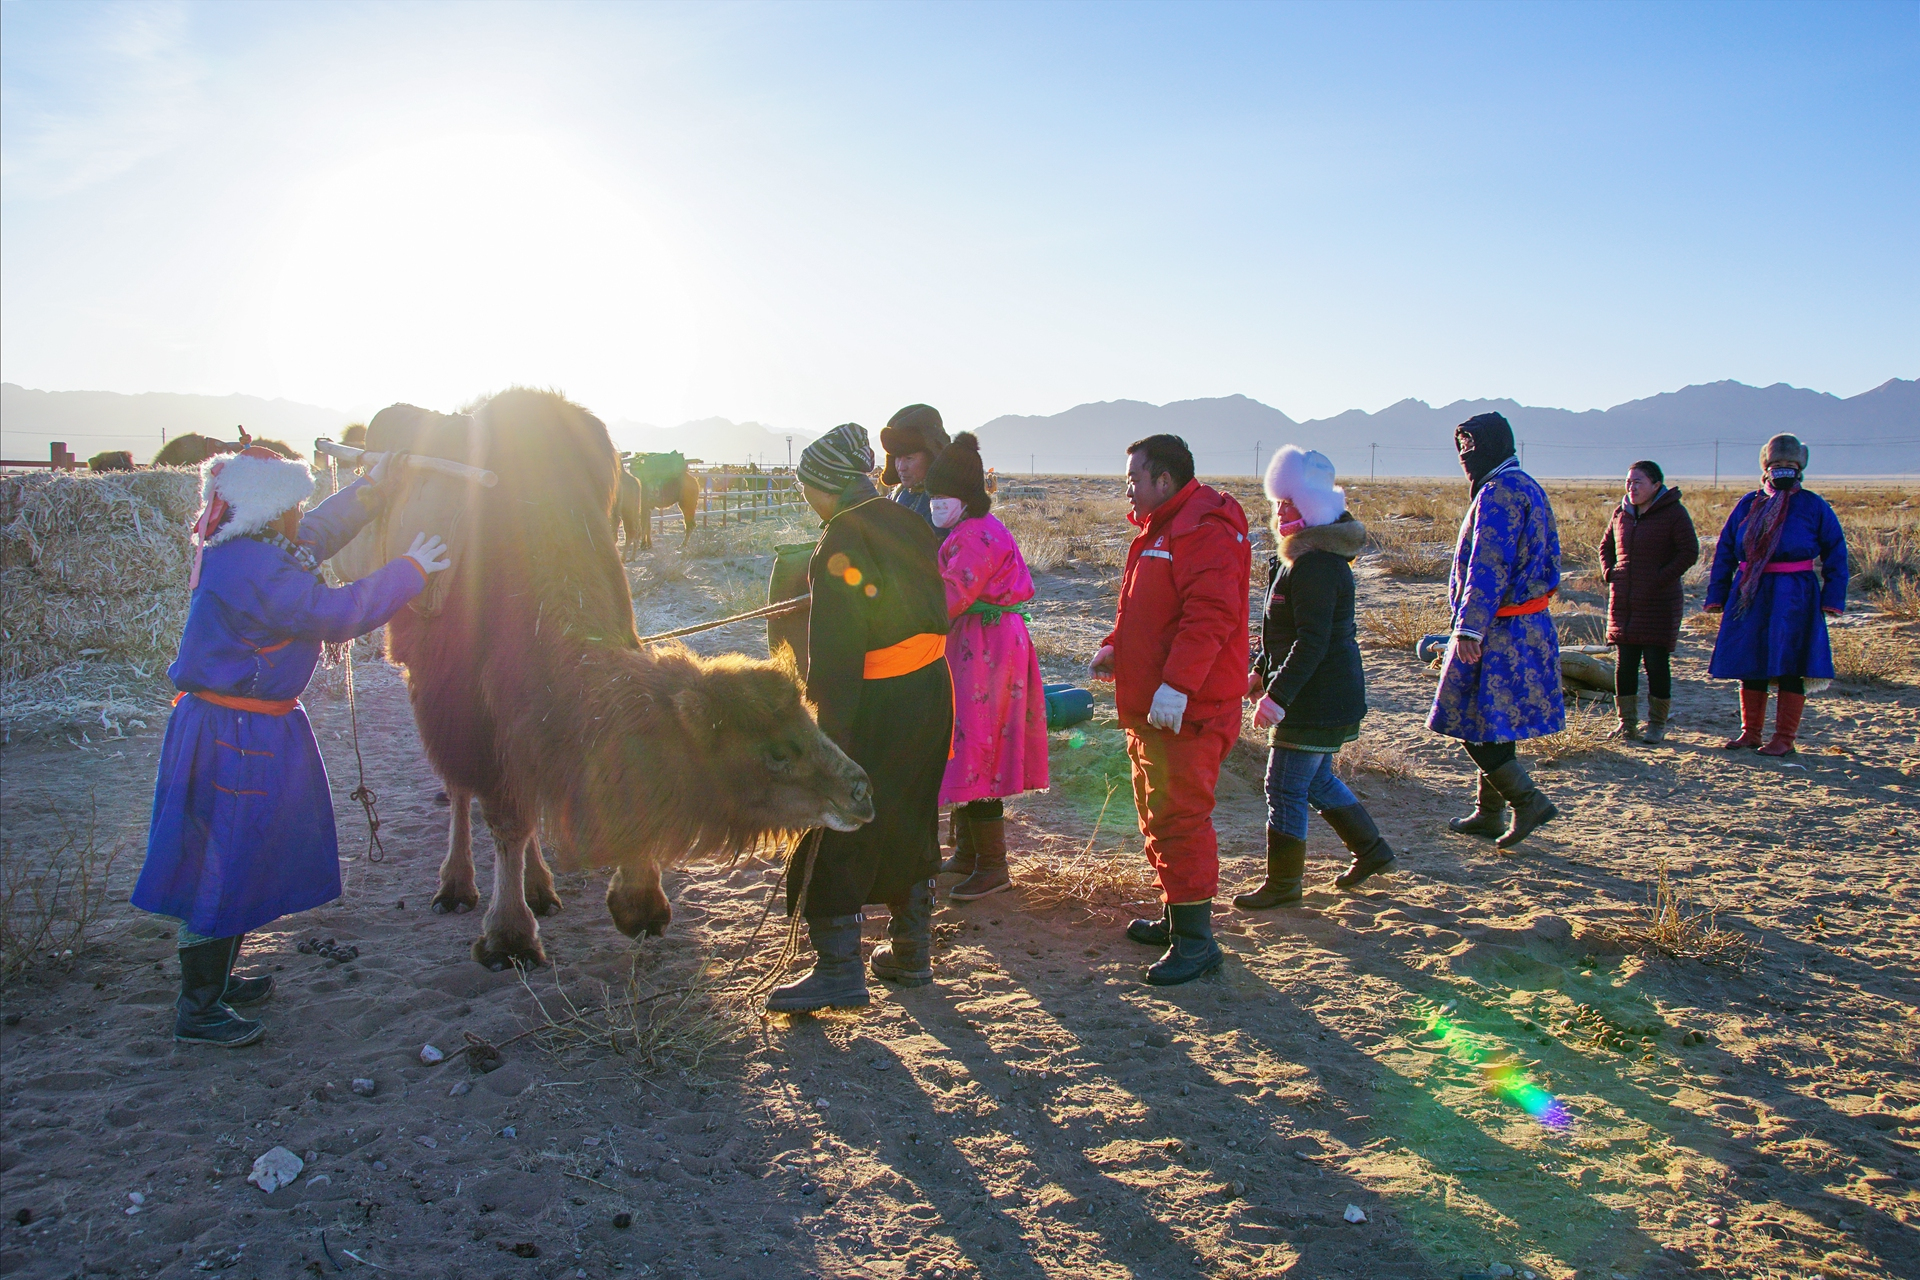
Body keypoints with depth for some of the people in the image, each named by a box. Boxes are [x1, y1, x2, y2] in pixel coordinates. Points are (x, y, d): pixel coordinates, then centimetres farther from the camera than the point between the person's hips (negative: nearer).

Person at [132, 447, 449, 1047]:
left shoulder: (246, 554, 8)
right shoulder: (255, 571, -24)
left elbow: (317, 534, 23)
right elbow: (338, 613, -24)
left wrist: (371, 487, 22)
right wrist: (410, 569, -16)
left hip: (247, 729, 11)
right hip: (234, 738, -11)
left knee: (238, 862, 21)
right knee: (222, 865, -1)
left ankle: (214, 978, 36)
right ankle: (197, 1009, 11)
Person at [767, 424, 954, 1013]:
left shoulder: (841, 543, -16)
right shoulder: (907, 523, 8)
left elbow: (836, 651, -20)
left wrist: (829, 731, -19)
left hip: (874, 706, -8)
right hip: (930, 693, 8)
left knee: (834, 833, 2)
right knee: (908, 824, 18)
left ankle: (839, 969, 3)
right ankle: (910, 952, 28)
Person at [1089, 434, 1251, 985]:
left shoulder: (1205, 530, -17)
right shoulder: (1160, 529, 18)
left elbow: (1210, 614, -27)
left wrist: (1176, 683, -32)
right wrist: (1114, 646, 11)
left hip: (1186, 709, -11)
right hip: (1149, 705, 11)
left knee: (1178, 816, -9)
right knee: (1155, 811, 18)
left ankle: (1196, 940, -2)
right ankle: (1176, 913, 31)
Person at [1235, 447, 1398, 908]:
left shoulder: (1315, 566, -22)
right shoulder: (1300, 557, 12)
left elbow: (1312, 641, -26)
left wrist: (1278, 695, -27)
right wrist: (1263, 672, 21)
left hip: (1318, 701, -11)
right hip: (1322, 696, 11)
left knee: (1285, 787, -2)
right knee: (1316, 780, 22)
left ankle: (1283, 883, 10)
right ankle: (1371, 849, 34)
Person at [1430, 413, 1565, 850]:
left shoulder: (1498, 493, -16)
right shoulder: (1528, 487, 16)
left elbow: (1488, 567, -24)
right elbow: (1546, 556, 21)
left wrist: (1469, 628, -26)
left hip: (1497, 632, -10)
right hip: (1529, 627, 10)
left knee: (1474, 723, -5)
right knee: (1492, 723, 15)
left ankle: (1528, 801, -5)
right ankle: (1490, 813, 22)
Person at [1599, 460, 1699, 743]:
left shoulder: (1673, 513, -7)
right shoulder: (1621, 513, 9)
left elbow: (1689, 552, -9)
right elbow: (1606, 546, 21)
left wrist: (1661, 579, -16)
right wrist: (1610, 572, 5)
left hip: (1659, 603, -5)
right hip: (1622, 602, 5)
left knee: (1656, 663, -1)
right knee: (1625, 663, 6)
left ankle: (1657, 724, 10)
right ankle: (1626, 723, 14)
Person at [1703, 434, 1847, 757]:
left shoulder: (1813, 506, 1)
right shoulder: (1748, 505, 9)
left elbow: (1835, 552, 2)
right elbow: (1725, 551, 10)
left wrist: (1832, 597, -6)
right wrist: (1716, 594, 5)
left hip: (1794, 596, -3)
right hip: (1750, 595, 4)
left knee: (1788, 669, -2)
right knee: (1749, 664, 8)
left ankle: (1784, 738, 4)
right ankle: (1750, 731, 19)